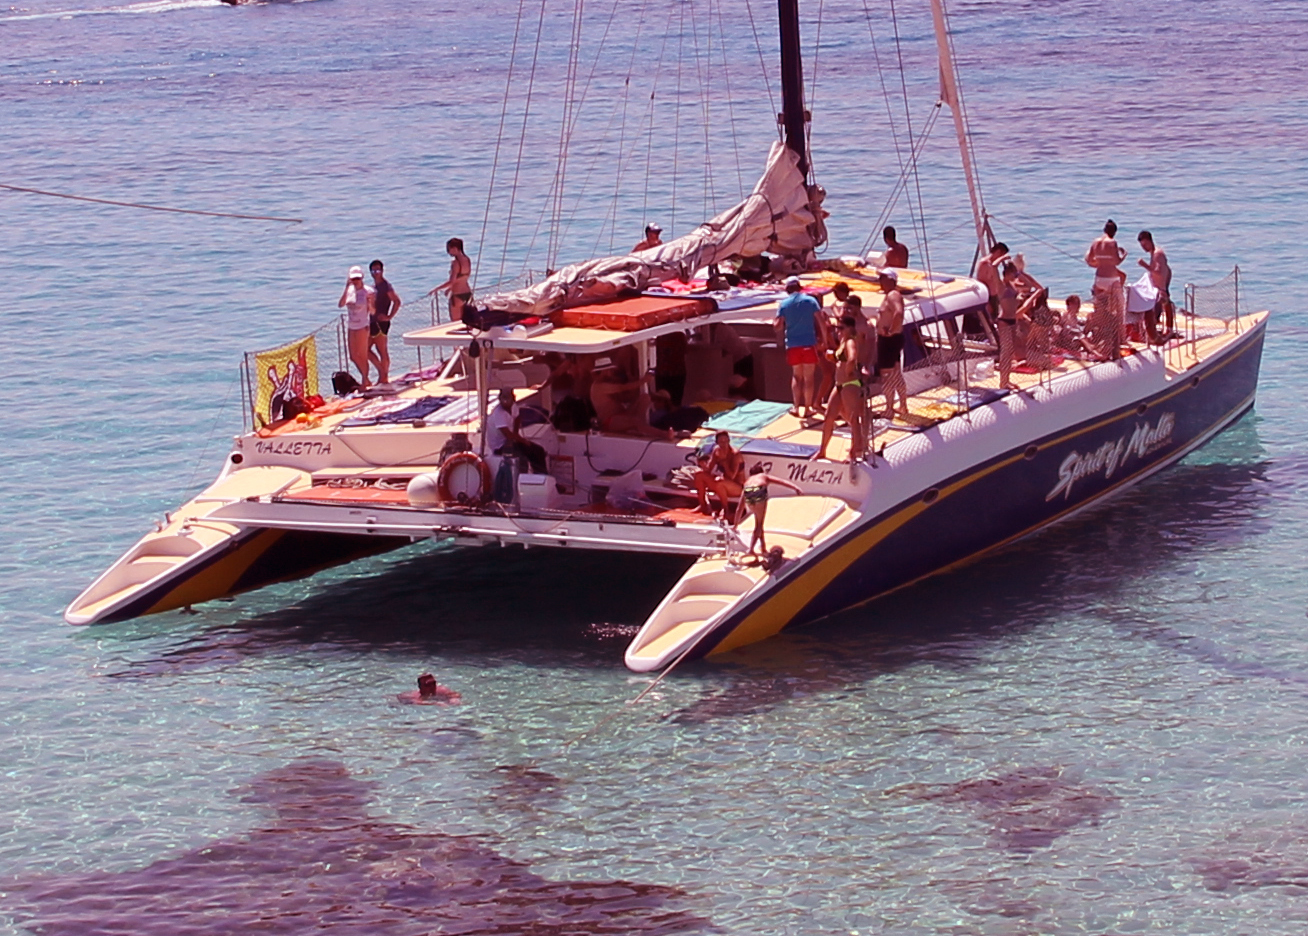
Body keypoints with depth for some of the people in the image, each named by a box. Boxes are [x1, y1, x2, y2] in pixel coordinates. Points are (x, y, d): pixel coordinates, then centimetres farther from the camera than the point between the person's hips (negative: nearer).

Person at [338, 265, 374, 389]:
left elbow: (372, 311, -9)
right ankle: (365, 379, 28)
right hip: (350, 326, 6)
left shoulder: (367, 291, -11)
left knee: (362, 356, -2)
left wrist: (370, 305, -32)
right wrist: (346, 288, -16)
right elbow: (340, 305, -12)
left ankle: (364, 381, 8)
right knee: (353, 357, 12)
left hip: (362, 326, -6)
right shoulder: (349, 290, 2)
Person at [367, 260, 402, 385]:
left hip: (381, 322, -9)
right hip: (372, 323, 9)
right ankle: (382, 370, 17)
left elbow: (397, 301, -19)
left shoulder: (385, 285, -11)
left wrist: (389, 316, -18)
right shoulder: (373, 285, 15)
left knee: (383, 351, -2)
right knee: (366, 348, 9)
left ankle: (384, 377, 3)